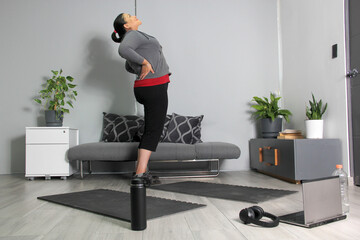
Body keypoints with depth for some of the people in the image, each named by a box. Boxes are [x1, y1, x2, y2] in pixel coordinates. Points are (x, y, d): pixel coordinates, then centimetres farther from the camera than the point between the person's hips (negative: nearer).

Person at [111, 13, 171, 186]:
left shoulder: (135, 36, 22)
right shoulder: (133, 34, -7)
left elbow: (129, 67, 34)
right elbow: (123, 49, -31)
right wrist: (145, 62, -23)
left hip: (146, 88, 10)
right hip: (154, 88, -10)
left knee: (150, 130, 16)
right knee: (153, 130, -11)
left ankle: (141, 170, 19)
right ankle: (140, 173, -14)